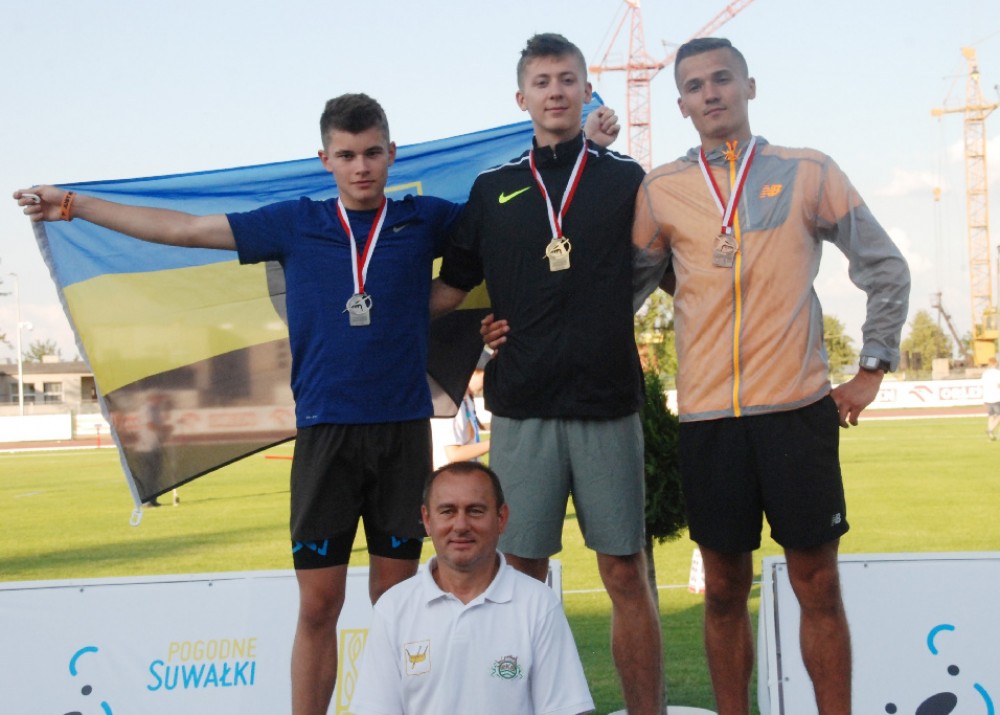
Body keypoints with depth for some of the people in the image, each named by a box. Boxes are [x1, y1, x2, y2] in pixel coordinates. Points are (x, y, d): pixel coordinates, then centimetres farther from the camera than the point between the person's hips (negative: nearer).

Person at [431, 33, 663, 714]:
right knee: (522, 575, 4)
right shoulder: (492, 190, 11)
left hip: (608, 406, -1)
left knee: (626, 575, 1)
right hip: (522, 409, 1)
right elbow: (450, 289, 15)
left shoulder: (626, 179, 7)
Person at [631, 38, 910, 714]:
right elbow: (629, 287, 12)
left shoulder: (808, 172, 4)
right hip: (707, 417, 1)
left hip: (799, 409, -1)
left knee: (818, 584, 1)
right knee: (725, 589, 7)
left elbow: (886, 268, 8)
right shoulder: (661, 190, 6)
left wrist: (871, 370, 5)